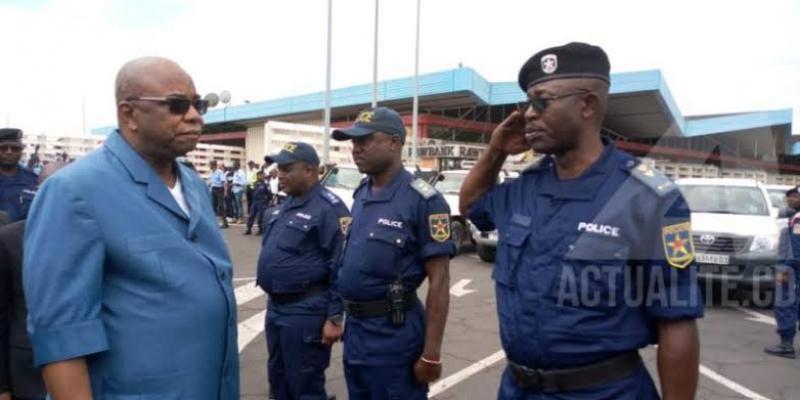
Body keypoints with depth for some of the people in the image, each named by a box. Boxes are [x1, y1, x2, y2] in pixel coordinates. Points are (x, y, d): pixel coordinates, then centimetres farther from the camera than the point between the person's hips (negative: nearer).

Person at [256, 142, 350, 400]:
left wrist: (334, 318, -20)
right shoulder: (286, 205, 12)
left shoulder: (329, 208, -17)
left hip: (305, 311, -9)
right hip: (275, 307, 9)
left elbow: (341, 269, -19)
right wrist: (273, 301, 20)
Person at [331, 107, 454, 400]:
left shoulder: (423, 200, -16)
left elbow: (439, 280, -17)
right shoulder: (360, 194, 7)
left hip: (393, 331, -7)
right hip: (354, 326, 7)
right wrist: (347, 316, 14)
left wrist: (431, 353, -18)